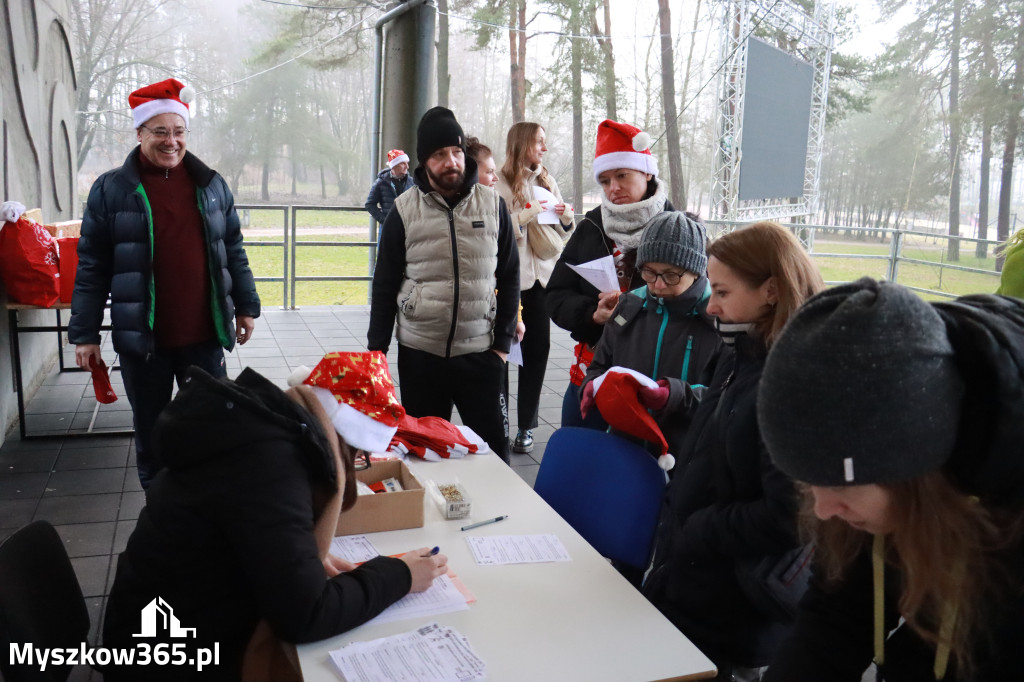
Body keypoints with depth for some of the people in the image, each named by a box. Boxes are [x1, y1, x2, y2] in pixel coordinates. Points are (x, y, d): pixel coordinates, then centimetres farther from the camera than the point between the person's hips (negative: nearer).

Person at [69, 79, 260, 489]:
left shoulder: (211, 185, 6)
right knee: (151, 432, 13)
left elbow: (233, 251, 12)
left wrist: (246, 307, 11)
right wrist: (84, 334, -3)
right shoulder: (110, 189, -3)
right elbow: (92, 267, -2)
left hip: (204, 336, 2)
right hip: (142, 339, -1)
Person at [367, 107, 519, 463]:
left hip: (480, 354, 0)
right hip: (419, 354, 0)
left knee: (494, 447, 5)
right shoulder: (405, 210, -1)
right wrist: (376, 350, 1)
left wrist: (503, 341, 1)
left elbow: (509, 278, 6)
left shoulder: (493, 204, 1)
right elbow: (385, 286, 3)